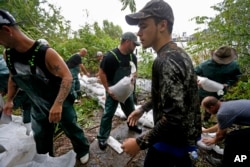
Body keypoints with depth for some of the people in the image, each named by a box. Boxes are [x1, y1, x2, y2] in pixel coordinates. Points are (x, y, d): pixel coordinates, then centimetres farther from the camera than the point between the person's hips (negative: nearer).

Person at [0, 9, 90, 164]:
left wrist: (58, 104, -42)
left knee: (72, 129, 12)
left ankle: (83, 151, 39)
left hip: (61, 103, -5)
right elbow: (13, 77, 12)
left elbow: (68, 77, -32)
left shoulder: (46, 53, -28)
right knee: (40, 138, 19)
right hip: (38, 106, 6)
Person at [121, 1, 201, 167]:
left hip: (174, 137, -9)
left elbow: (173, 116, -32)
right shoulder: (178, 53, 4)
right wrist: (143, 108, 12)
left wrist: (140, 143, -23)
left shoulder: (166, 61, -28)